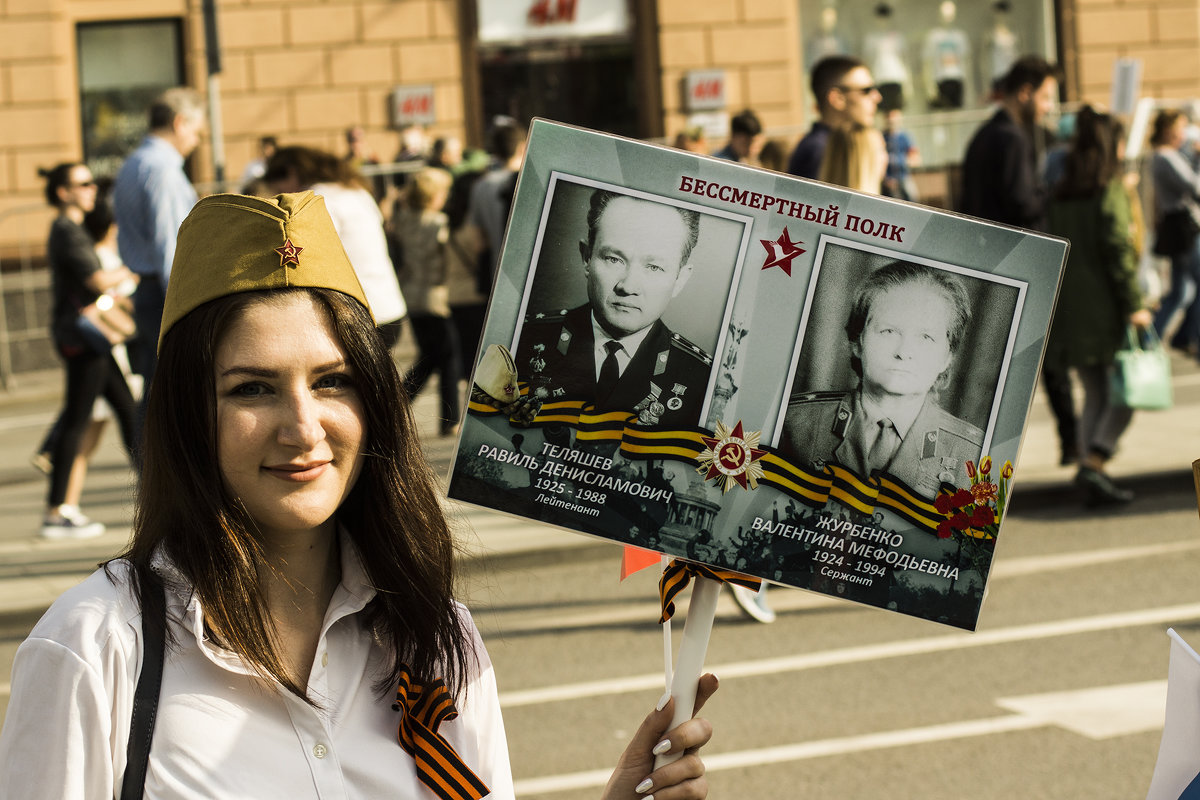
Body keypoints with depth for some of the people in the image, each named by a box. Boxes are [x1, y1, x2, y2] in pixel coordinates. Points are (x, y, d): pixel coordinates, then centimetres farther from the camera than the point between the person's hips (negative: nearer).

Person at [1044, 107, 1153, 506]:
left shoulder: (1060, 196, 10)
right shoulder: (1110, 192, -9)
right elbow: (1119, 250, -14)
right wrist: (1134, 304, -13)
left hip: (1068, 305, 7)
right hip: (1104, 305, -6)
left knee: (1094, 394, 13)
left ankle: (1091, 480, 8)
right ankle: (1093, 463, -14)